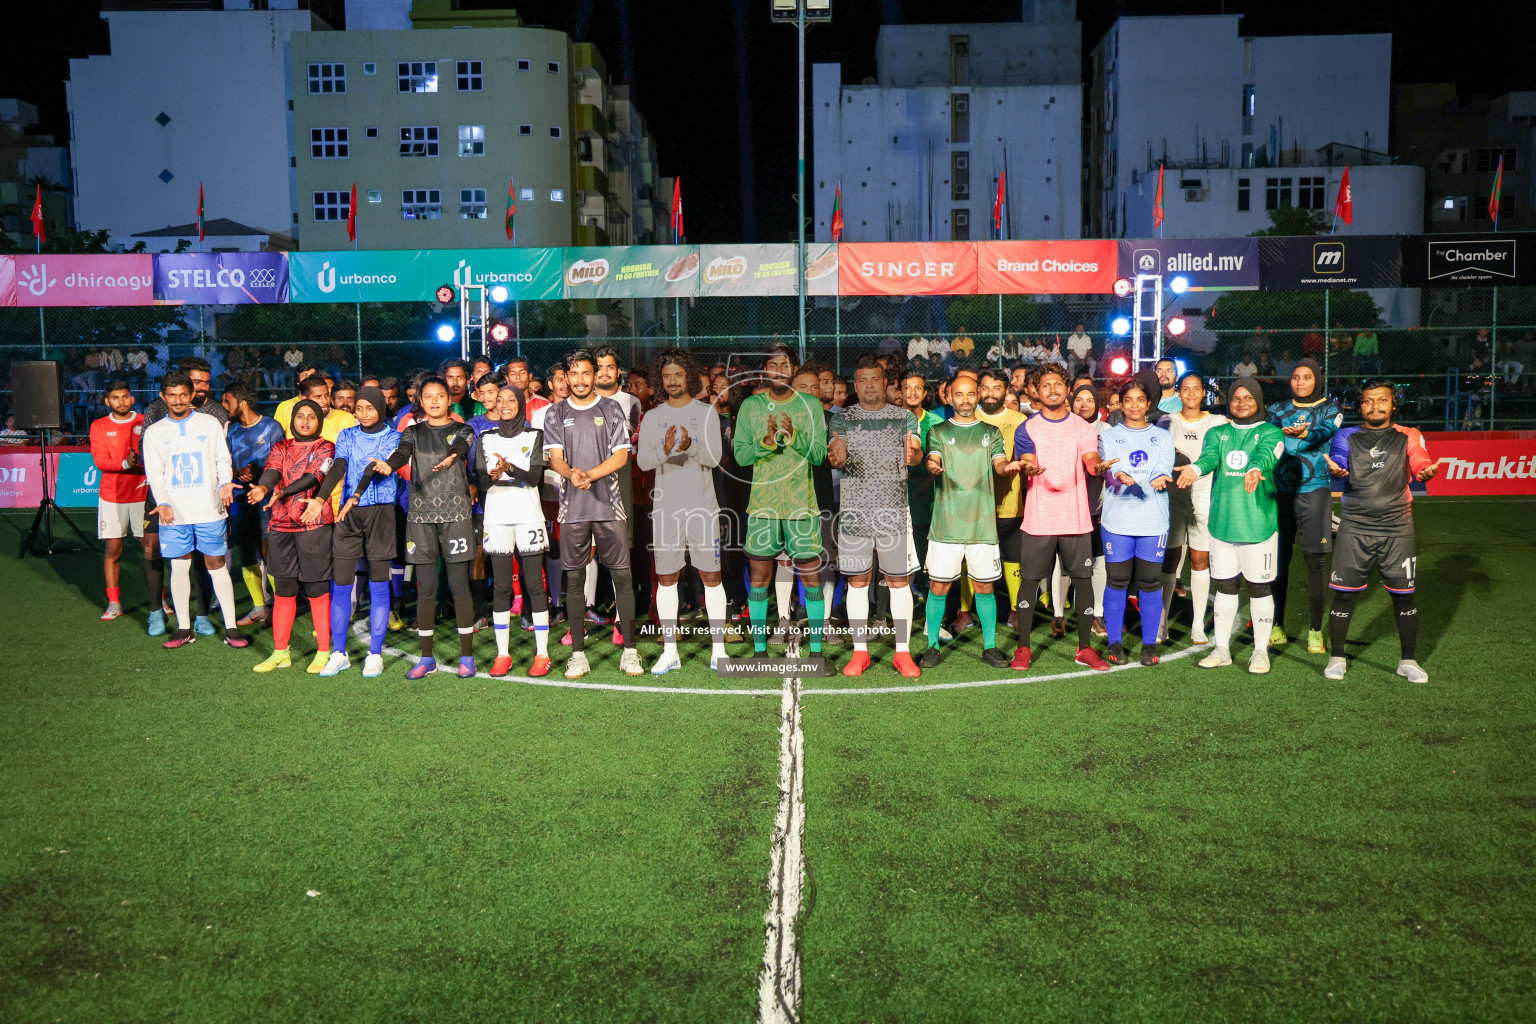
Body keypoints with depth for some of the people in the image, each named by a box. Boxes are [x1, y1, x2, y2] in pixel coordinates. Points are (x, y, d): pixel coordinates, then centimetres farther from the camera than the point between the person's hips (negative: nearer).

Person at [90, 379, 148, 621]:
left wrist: (142, 461, -20)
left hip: (142, 494, 0)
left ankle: (158, 599, 11)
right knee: (113, 548, 0)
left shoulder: (145, 422, 5)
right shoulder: (99, 427, 5)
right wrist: (125, 464, -22)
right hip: (112, 496, 0)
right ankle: (114, 603, 8)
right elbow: (100, 461, -5)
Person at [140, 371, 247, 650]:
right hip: (174, 512, 1)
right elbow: (154, 473, 5)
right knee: (179, 566, 6)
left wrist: (225, 483, -14)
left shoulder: (210, 424, 7)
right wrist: (162, 503, -12)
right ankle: (184, 628, 16)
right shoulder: (154, 432, 9)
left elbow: (223, 460, 7)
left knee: (216, 564, 1)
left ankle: (230, 627, 5)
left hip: (208, 509, -1)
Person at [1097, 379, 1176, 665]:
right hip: (1118, 518, -1)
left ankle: (1149, 644, 12)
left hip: (1154, 519, 1)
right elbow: (1109, 471, -7)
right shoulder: (1109, 436, 10)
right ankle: (1115, 643, 12)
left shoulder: (1163, 437, 13)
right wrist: (1119, 476, -30)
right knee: (1117, 582, 1)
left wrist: (1160, 479, -26)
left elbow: (1164, 470, -2)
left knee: (1151, 583, 2)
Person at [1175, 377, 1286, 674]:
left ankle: (1260, 650, 17)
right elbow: (1210, 455, -8)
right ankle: (1222, 649, 21)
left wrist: (1255, 470, -42)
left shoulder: (1271, 432, 4)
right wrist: (1195, 468, -32)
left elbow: (1265, 455, -18)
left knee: (1259, 587, 4)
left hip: (1259, 521, -3)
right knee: (1224, 586, 11)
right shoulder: (1217, 433, 13)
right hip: (1222, 519, 3)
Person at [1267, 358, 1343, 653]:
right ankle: (1276, 627, 12)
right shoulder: (1279, 409, 15)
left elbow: (1325, 432, -14)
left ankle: (1315, 631, 4)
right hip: (1279, 489, 2)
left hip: (1313, 489, -2)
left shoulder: (1330, 410, 7)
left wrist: (1302, 433, -36)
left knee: (1315, 561, -3)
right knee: (1278, 558, 3)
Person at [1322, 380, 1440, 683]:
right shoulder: (1347, 437, 9)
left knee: (1404, 595, 5)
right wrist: (1335, 470, -30)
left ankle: (1407, 661, 20)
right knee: (1344, 593, 1)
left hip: (1397, 529, 0)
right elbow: (1338, 462, -6)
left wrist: (1426, 472, -28)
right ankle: (1336, 658, 15)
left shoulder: (1408, 437, 9)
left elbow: (1420, 464, -4)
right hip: (1354, 528, 0)